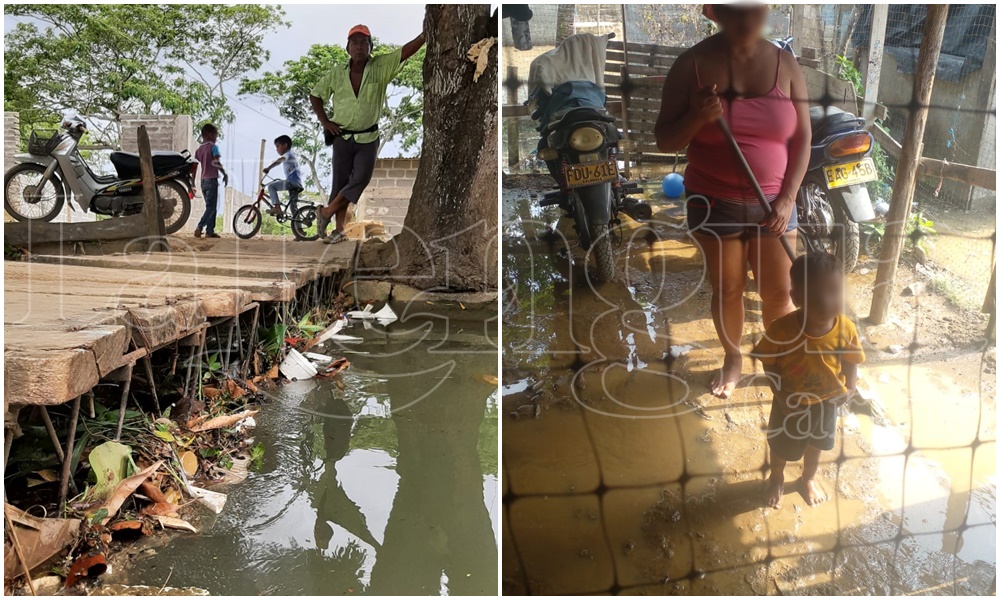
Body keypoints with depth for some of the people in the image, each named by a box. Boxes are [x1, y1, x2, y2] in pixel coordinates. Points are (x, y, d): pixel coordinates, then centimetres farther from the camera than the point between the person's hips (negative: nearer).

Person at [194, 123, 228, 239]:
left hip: (203, 181, 7)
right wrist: (225, 174, -9)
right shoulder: (213, 147, -7)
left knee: (210, 207, 13)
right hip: (212, 180, -7)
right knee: (211, 208, -7)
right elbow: (216, 163, -20)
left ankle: (210, 231, 10)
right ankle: (200, 227, -21)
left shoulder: (198, 150, 13)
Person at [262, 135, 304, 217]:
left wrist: (268, 168, -38)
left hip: (292, 182, -10)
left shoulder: (288, 154, -4)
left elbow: (280, 160, -26)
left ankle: (277, 207, -17)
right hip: (297, 184, 10)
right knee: (293, 207, 13)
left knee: (271, 186, -8)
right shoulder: (291, 154, 27)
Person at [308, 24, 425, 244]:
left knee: (361, 179, -10)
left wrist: (425, 33, -35)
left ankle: (327, 212, 8)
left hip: (368, 138, 0)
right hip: (342, 137, 1)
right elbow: (315, 95, 11)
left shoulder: (381, 67, -6)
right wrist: (324, 121, 1)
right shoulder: (337, 72, -1)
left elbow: (406, 51, -20)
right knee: (340, 182, 3)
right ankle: (339, 229, 11)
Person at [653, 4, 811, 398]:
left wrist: (787, 199, -8)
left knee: (779, 291, 9)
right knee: (726, 289, 12)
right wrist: (697, 118, -27)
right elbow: (664, 140, -7)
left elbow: (802, 138, 1)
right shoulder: (692, 64, -9)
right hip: (713, 203, -1)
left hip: (772, 204, 2)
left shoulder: (785, 64, -4)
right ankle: (733, 358, 36)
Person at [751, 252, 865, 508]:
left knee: (816, 444, 29)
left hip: (826, 402, 2)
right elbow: (769, 363, -17)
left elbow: (851, 360, -7)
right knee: (781, 445, 23)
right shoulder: (781, 329, -33)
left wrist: (849, 388, -20)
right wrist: (780, 393, -24)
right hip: (790, 403, -2)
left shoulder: (846, 329, -26)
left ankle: (809, 478, 60)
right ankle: (776, 479, 56)